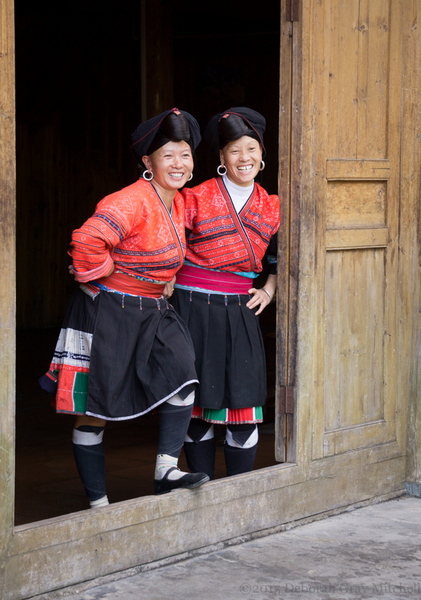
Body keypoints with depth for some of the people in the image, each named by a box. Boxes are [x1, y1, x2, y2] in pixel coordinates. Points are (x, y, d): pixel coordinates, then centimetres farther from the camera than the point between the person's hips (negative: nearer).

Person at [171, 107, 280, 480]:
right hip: (193, 308, -3)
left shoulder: (270, 208, 9)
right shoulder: (197, 199, -4)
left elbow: (277, 259, 23)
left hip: (239, 312, 3)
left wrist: (269, 291, 9)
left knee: (244, 399, -2)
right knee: (197, 398, 2)